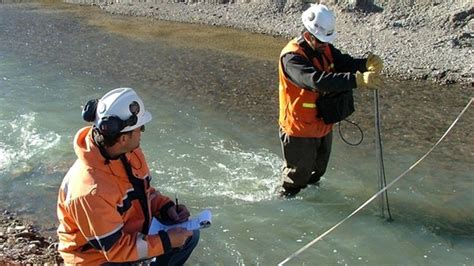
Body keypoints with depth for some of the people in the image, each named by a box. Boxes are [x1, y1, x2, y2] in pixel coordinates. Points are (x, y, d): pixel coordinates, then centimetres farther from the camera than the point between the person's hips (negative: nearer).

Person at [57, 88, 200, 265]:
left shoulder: (129, 151, -11)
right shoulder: (92, 189, -36)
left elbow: (142, 190, 7)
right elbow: (115, 248, -27)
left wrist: (165, 207, -10)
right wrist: (166, 241, -24)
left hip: (130, 233, 8)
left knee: (188, 235, 5)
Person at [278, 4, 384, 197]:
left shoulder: (324, 49, -1)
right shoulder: (292, 57, -28)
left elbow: (345, 63, -10)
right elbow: (318, 81, -42)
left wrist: (367, 64, -33)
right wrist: (358, 80, -49)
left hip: (324, 125, 8)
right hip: (300, 130, -7)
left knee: (317, 172, 29)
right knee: (297, 176, 13)